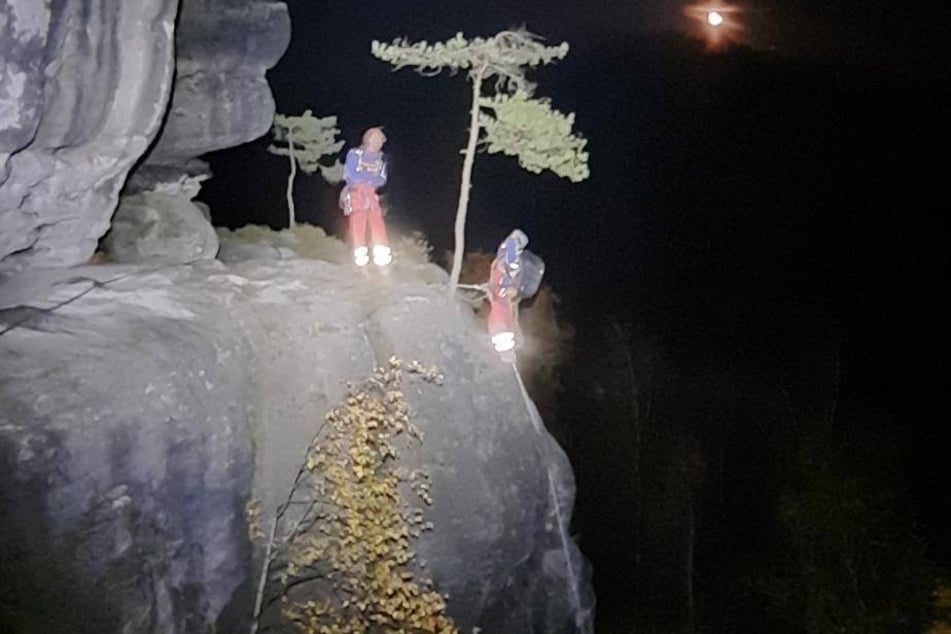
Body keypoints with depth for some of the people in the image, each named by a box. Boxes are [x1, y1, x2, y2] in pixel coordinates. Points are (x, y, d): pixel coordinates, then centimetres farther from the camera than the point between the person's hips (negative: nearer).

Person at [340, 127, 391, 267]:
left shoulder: (381, 158, 8)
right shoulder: (354, 154, -5)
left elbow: (382, 180, 2)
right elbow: (353, 175, -13)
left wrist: (363, 177, -11)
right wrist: (372, 177, -8)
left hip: (371, 194, 4)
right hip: (355, 192, -4)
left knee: (377, 220, -12)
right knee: (358, 220, -16)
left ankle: (381, 253, -18)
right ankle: (360, 252, -22)